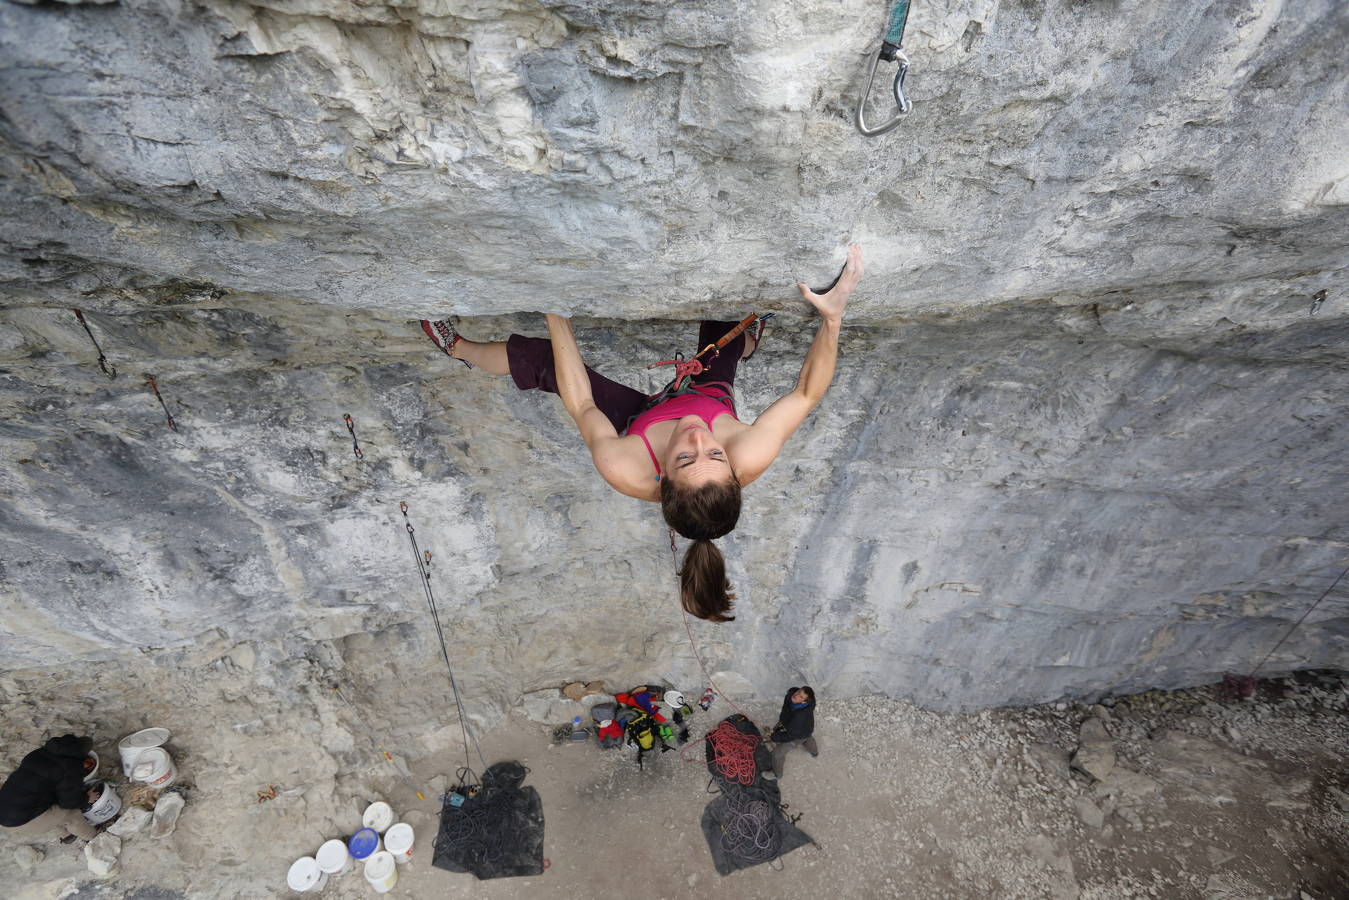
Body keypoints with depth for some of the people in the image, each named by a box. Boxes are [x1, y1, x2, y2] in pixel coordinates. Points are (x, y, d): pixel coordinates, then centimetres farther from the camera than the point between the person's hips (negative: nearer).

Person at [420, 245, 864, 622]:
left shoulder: (627, 471, -46)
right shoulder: (750, 458, -46)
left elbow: (581, 405, -28)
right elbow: (807, 392, -29)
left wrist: (557, 319, -23)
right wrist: (832, 315, -38)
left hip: (643, 414, -1)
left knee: (539, 357, 0)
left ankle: (460, 348, 37)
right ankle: (747, 342, 56)